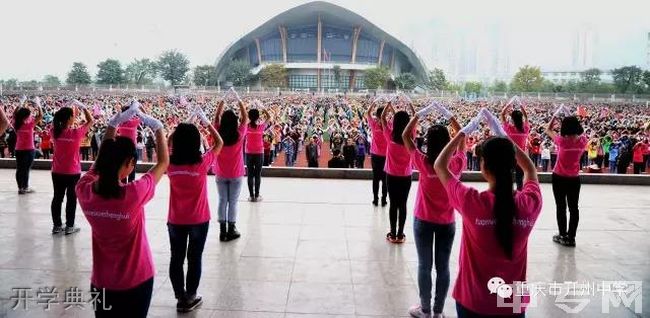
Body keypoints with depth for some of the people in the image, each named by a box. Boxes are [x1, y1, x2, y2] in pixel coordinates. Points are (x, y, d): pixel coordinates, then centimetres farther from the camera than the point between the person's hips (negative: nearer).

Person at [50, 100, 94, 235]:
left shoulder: (55, 132, -6)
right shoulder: (77, 133, -16)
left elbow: (54, 121, 16)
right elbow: (91, 120, -4)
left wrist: (61, 110, 11)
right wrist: (82, 107, 4)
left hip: (57, 171, 4)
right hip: (73, 172, -4)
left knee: (57, 198, 13)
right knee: (71, 199, 6)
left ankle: (57, 225, 20)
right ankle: (69, 226, 11)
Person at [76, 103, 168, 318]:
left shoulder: (85, 192, -14)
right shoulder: (134, 194, -26)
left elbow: (102, 158, 4)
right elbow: (163, 163, -12)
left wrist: (113, 123, 2)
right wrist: (158, 127, -3)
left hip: (101, 282, 4)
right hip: (136, 281, -4)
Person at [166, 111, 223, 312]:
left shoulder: (170, 164, -10)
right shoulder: (202, 163, -17)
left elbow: (166, 145, 12)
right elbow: (219, 143, -2)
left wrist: (178, 129, 4)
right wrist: (206, 122, 1)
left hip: (175, 220, 2)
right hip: (199, 220, -2)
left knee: (176, 259, 13)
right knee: (194, 258, 11)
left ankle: (180, 298, 21)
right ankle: (190, 298, 21)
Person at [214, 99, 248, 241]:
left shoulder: (218, 134, -8)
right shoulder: (239, 135, -13)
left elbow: (216, 117, 6)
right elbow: (245, 118, 0)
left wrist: (221, 102, 9)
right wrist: (240, 103, 6)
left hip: (220, 174, 2)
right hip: (235, 175, -2)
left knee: (222, 201, 9)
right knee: (233, 202, 5)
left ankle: (222, 230, 12)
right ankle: (231, 231, 10)